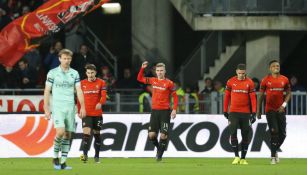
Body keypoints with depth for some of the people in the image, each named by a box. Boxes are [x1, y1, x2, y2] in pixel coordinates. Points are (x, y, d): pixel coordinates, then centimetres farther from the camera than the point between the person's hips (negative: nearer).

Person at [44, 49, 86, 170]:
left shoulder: (74, 73, 9)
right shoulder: (52, 73, 0)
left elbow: (79, 91, 9)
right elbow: (47, 91, 1)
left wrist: (82, 107, 0)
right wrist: (46, 109, -4)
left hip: (70, 108, 3)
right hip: (57, 107, -3)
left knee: (68, 135, 2)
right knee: (60, 132, -19)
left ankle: (63, 162, 6)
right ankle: (55, 157, 1)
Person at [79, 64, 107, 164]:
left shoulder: (101, 83, 0)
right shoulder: (82, 83, 4)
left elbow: (103, 96, -11)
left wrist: (100, 103, -32)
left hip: (97, 113, 0)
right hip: (86, 113, 0)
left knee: (97, 134, 11)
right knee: (86, 133, -15)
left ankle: (97, 156, 21)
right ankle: (85, 155, -21)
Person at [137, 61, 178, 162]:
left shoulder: (169, 83, -4)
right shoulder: (153, 81, 9)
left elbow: (175, 96, -2)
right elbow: (140, 78, 20)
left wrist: (174, 110, -11)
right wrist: (142, 68, 6)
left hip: (165, 111, -4)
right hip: (154, 110, 4)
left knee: (163, 135, -8)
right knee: (151, 135, -2)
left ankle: (160, 154, 4)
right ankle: (159, 148, 24)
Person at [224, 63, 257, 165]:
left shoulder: (249, 83, -1)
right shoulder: (230, 82, 1)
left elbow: (253, 98, -1)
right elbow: (227, 96, 8)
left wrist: (254, 113, -7)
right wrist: (225, 110, 8)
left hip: (246, 113, 0)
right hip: (233, 112, 0)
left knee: (245, 135, 3)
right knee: (233, 133, -12)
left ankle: (243, 158, 11)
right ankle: (236, 156, -7)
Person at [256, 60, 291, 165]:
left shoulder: (284, 80, 4)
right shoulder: (265, 80, -2)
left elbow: (288, 93, 10)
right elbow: (261, 96, 3)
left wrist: (284, 104, -7)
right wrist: (258, 111, 2)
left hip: (280, 110, 3)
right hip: (270, 110, -3)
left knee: (282, 134, 2)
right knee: (274, 132, -10)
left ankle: (275, 151, 27)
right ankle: (273, 156, -2)